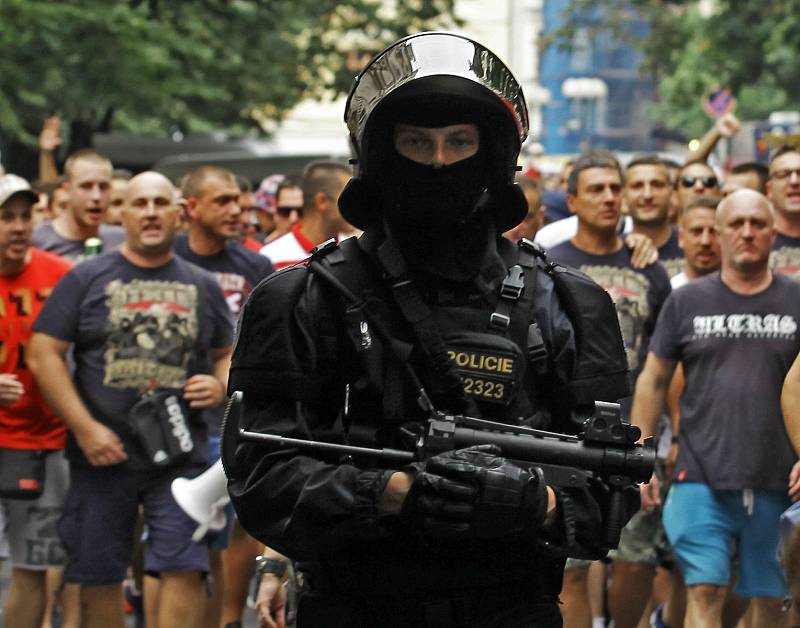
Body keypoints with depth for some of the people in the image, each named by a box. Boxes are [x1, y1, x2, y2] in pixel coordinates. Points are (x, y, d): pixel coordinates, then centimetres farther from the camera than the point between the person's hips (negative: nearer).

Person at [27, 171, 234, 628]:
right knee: (99, 576, 5)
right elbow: (44, 354, -2)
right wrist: (84, 428, -10)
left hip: (181, 452, 1)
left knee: (185, 569, -10)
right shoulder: (87, 278, 3)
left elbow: (230, 352, 23)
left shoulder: (202, 286, 12)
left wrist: (221, 385, -2)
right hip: (102, 453, -1)